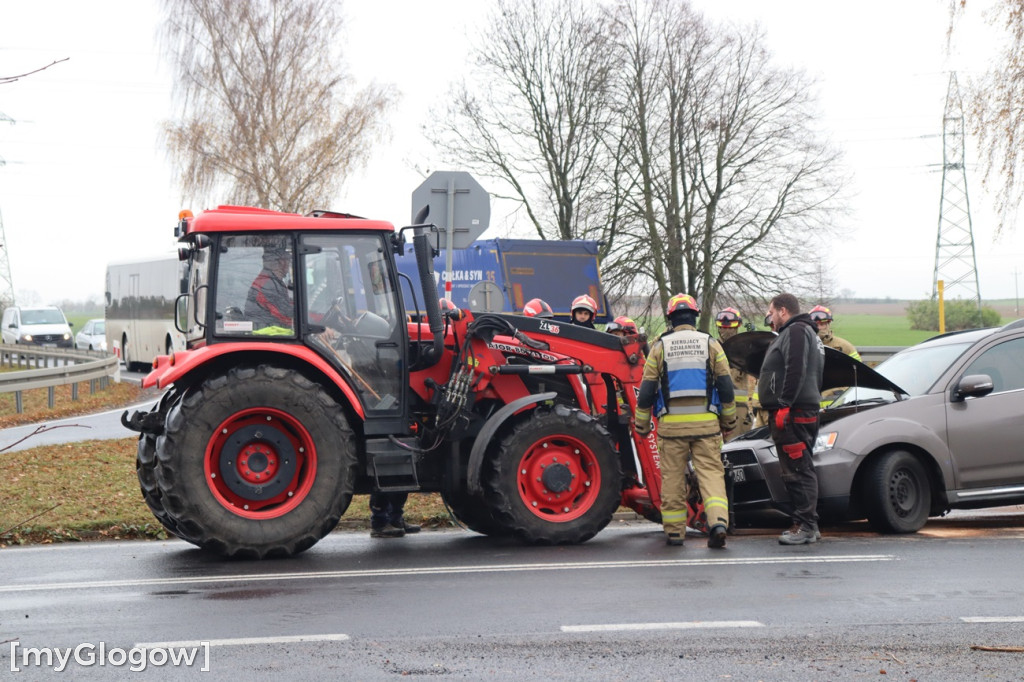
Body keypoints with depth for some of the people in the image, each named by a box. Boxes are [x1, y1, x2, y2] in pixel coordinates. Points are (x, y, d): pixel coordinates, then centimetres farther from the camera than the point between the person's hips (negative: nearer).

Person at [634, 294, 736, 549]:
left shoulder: (660, 346, 5)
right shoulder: (710, 343, 6)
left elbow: (646, 389, 4)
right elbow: (726, 386, 6)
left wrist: (641, 424, 13)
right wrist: (729, 420, 16)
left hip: (671, 423, 0)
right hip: (706, 422, 0)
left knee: (673, 476, 7)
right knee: (711, 471, -1)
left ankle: (674, 530, 12)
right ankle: (718, 522, -19)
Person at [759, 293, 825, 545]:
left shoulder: (796, 331, -8)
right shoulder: (801, 332, 26)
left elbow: (795, 371, -20)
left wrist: (783, 406, -23)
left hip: (793, 412, -11)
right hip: (803, 411, 11)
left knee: (799, 470, -12)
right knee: (798, 471, 12)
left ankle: (806, 527, -13)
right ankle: (806, 525, 15)